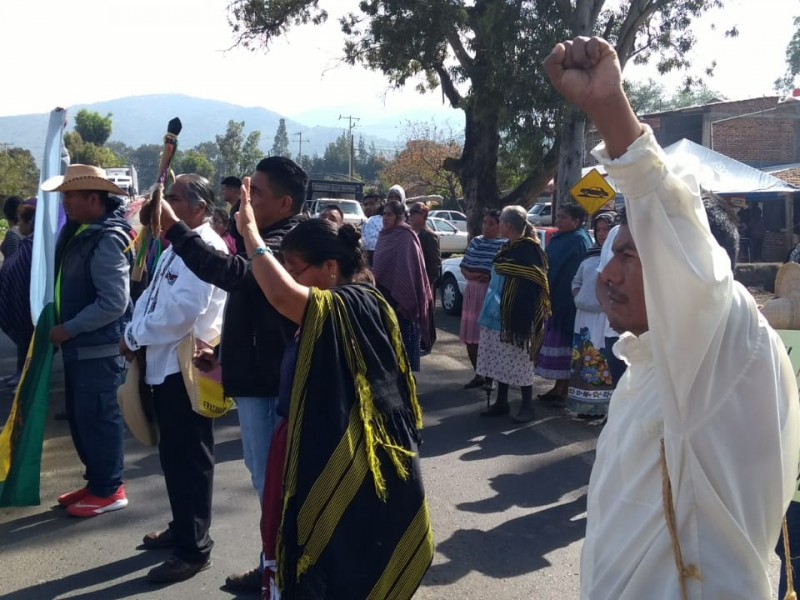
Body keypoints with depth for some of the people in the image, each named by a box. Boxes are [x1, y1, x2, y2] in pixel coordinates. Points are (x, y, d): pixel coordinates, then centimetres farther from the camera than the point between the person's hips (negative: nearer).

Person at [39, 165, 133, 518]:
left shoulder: (108, 240, -20)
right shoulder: (77, 230, 8)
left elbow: (114, 303, -25)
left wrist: (67, 330, -17)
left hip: (99, 347, -9)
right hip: (78, 345, 9)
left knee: (98, 418, 1)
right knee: (80, 417, 16)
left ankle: (110, 490, 15)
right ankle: (96, 481, 29)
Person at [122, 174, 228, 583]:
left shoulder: (205, 247, -16)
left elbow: (183, 310, -26)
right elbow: (152, 296, 18)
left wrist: (134, 336, -14)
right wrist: (134, 333, 0)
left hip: (187, 367, -10)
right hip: (164, 364, 10)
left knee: (189, 459, 1)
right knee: (172, 455, 20)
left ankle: (193, 549, 13)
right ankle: (181, 529, 36)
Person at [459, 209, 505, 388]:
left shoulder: (505, 245, -6)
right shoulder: (475, 241, 11)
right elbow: (464, 266, 12)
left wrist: (489, 277, -23)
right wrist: (470, 275, -8)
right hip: (472, 291, 6)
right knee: (470, 335, 9)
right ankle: (478, 375, 24)